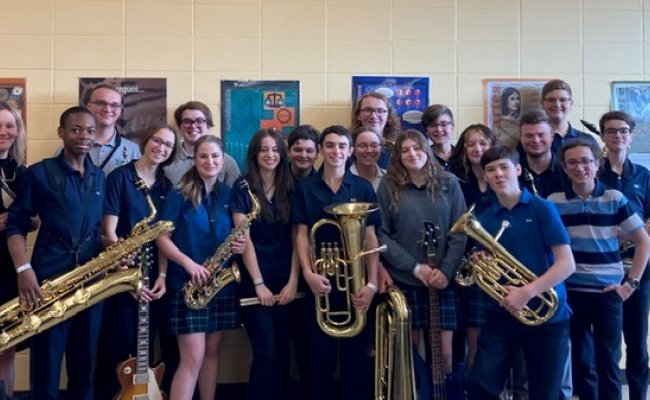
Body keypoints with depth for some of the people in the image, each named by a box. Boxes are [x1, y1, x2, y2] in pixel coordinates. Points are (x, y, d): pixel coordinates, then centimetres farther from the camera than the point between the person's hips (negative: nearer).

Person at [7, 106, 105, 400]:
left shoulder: (99, 177, 12)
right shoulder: (39, 173, -2)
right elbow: (16, 224, -3)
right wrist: (23, 269, -17)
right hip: (48, 276, -4)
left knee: (85, 361, 12)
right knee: (46, 363, 2)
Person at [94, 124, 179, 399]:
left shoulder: (166, 186, 9)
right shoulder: (120, 177, -5)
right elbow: (109, 232, -11)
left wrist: (162, 275, -7)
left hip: (153, 277, 5)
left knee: (144, 348, 12)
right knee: (119, 348, 2)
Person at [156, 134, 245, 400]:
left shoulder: (228, 195, 7)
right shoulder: (179, 195, -4)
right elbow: (162, 238, -7)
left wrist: (239, 246, -9)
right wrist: (188, 263, -20)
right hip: (186, 284, -4)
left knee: (211, 351, 12)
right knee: (193, 357, -7)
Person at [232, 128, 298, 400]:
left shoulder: (290, 189, 6)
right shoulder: (242, 189, -2)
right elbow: (244, 240, -8)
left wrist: (293, 281, -8)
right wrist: (259, 283, -13)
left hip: (285, 282, 3)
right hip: (255, 281, -3)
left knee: (282, 352, 8)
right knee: (267, 352, -8)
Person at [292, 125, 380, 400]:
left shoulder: (363, 188, 4)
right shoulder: (305, 188, 5)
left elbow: (370, 238, 1)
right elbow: (301, 235, 1)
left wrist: (372, 283, -8)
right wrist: (308, 273, -14)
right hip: (320, 282, 0)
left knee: (356, 354, 8)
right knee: (320, 355, 8)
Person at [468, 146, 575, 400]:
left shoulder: (542, 209, -5)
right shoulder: (485, 219, 7)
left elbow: (567, 264, -12)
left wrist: (527, 292, -22)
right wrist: (480, 265, -7)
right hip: (502, 315, 3)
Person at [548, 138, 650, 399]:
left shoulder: (614, 199, -1)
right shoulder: (553, 202, 0)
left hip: (608, 292, -1)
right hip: (571, 291, 1)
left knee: (607, 361, 6)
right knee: (581, 361, 10)